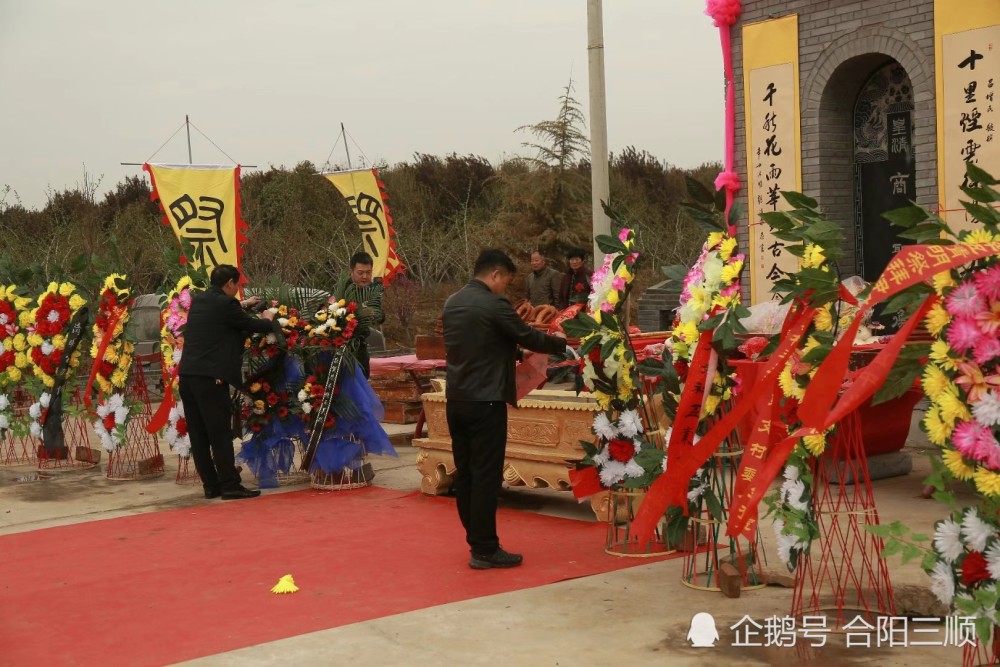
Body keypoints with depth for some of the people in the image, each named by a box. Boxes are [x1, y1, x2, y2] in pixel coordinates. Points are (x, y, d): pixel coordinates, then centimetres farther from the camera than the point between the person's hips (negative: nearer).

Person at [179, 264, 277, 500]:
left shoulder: (198, 301, 14)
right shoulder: (225, 304, -9)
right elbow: (253, 326, 0)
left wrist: (243, 305, 46)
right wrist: (268, 319, 22)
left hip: (187, 375, 8)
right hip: (210, 377, -8)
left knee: (199, 434, 9)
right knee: (220, 433, -3)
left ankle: (211, 485, 14)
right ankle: (230, 485, -1)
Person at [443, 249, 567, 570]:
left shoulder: (452, 303, 10)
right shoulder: (494, 305, -14)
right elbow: (528, 337, -9)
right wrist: (564, 343, 8)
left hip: (456, 399, 8)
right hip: (485, 401, -8)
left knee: (465, 474, 13)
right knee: (486, 476, -3)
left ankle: (476, 540, 21)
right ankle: (485, 550, 1)